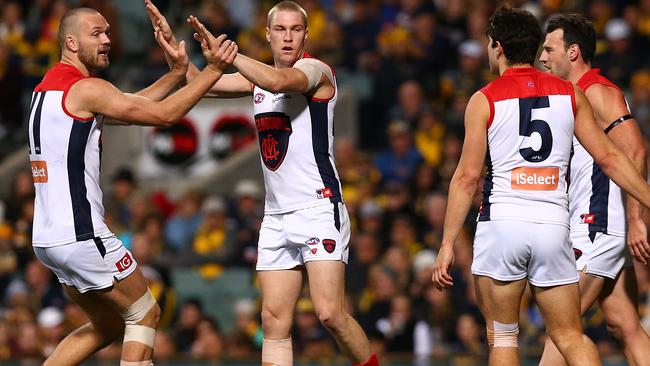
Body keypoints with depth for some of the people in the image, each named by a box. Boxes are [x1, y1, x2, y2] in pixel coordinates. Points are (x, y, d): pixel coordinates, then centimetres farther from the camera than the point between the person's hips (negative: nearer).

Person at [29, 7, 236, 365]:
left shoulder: (46, 90, 16)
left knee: (108, 323, 20)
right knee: (144, 313, 5)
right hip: (81, 236, -9)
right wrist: (213, 70, -7)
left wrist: (176, 73, 12)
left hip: (47, 238, 9)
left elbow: (130, 107, 20)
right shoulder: (86, 89, -13)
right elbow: (163, 115, -12)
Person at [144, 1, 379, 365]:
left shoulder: (316, 70, -7)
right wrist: (172, 43, 5)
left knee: (330, 313, -16)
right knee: (275, 319, 0)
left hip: (319, 208, -7)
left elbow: (279, 81, -28)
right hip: (277, 216, 7)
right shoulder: (259, 77, 16)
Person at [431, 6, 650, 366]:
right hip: (553, 226, 3)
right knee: (571, 337, 7)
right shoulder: (569, 93, 9)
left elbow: (467, 177, -4)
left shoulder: (484, 100, 0)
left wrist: (447, 244, -1)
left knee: (502, 336, 7)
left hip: (501, 223, -3)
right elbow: (609, 157, 8)